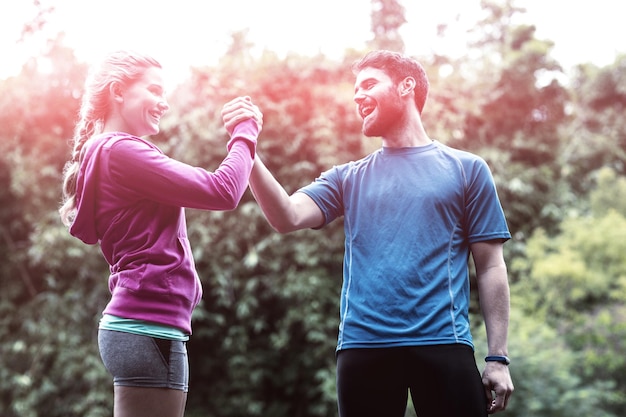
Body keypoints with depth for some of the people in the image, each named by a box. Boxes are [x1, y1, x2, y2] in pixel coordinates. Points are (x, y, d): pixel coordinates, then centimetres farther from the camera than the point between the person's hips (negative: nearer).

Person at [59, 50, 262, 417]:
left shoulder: (104, 154, 20)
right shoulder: (121, 151, -12)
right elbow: (223, 191, -14)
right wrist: (246, 132, -3)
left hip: (140, 326, 10)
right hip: (149, 330, -10)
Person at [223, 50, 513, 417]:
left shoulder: (466, 169, 9)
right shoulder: (348, 178, 16)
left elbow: (491, 267, 6)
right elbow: (287, 218, -1)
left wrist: (498, 358, -1)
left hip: (443, 345, -2)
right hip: (363, 349, 2)